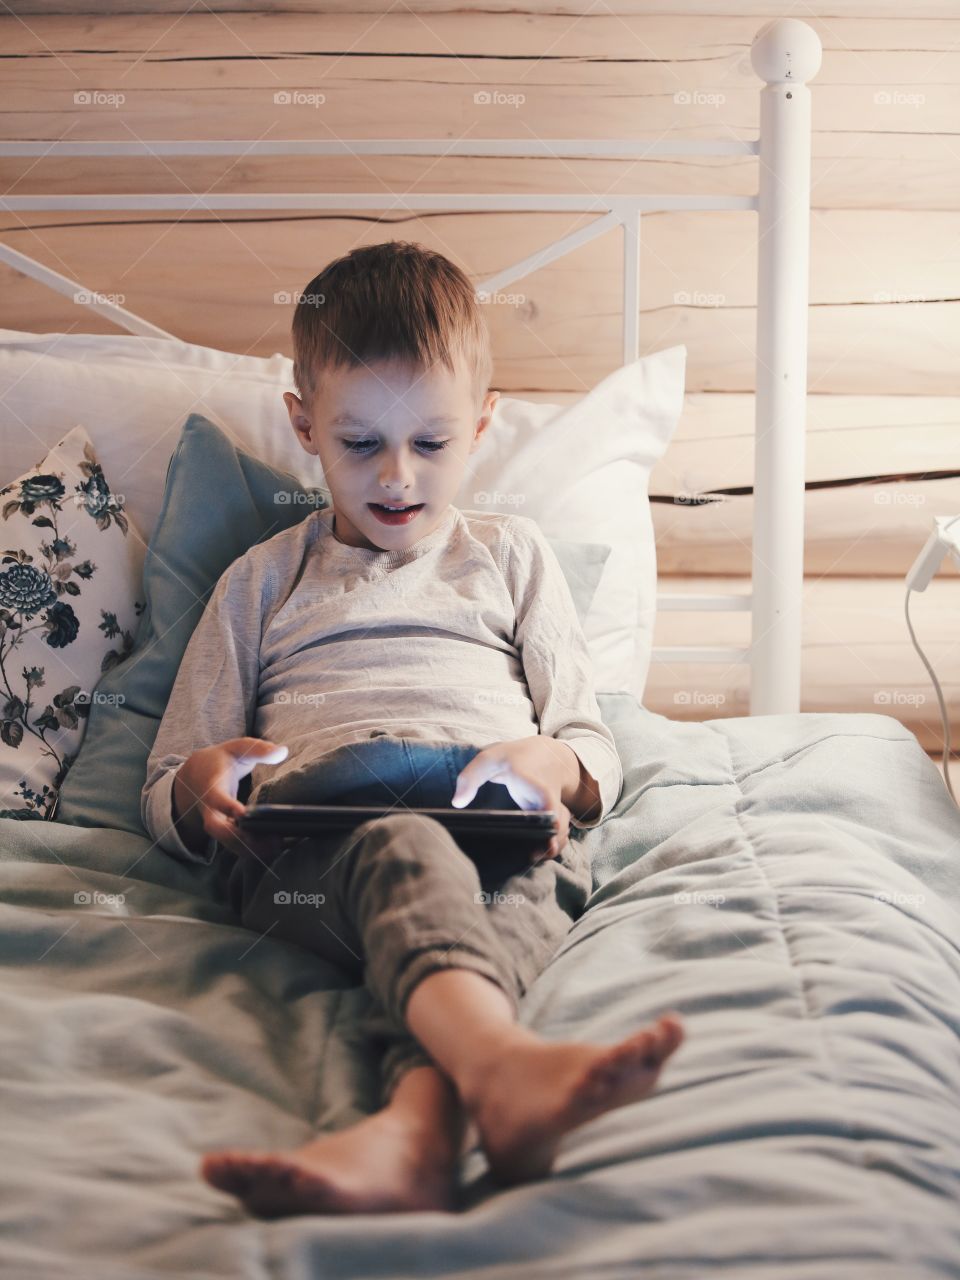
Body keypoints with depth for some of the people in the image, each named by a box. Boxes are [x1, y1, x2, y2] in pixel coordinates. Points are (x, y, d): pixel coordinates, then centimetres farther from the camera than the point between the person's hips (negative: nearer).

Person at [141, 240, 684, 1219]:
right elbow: (164, 793, 27)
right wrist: (199, 781, 0)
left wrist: (557, 761, -2)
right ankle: (499, 1064, -71)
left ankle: (413, 1127, -69)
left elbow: (597, 751, 26)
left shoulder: (510, 554, 32)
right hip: (311, 826, -1)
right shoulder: (263, 579, 31)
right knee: (400, 850, -41)